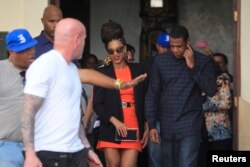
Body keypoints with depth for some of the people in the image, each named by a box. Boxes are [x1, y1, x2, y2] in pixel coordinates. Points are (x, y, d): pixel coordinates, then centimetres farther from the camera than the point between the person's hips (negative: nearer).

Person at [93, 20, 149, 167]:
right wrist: (114, 121, -13)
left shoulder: (138, 70, 9)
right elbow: (97, 104, 1)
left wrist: (146, 127, 8)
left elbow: (145, 100, 12)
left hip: (133, 130, 1)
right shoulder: (103, 72, 4)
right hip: (111, 130, 0)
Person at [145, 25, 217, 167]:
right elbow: (152, 95, 7)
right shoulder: (160, 61, 4)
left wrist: (193, 67, -14)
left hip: (190, 125, -3)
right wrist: (152, 125, 1)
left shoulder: (203, 61, -1)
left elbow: (211, 90, -10)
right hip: (167, 126, 3)